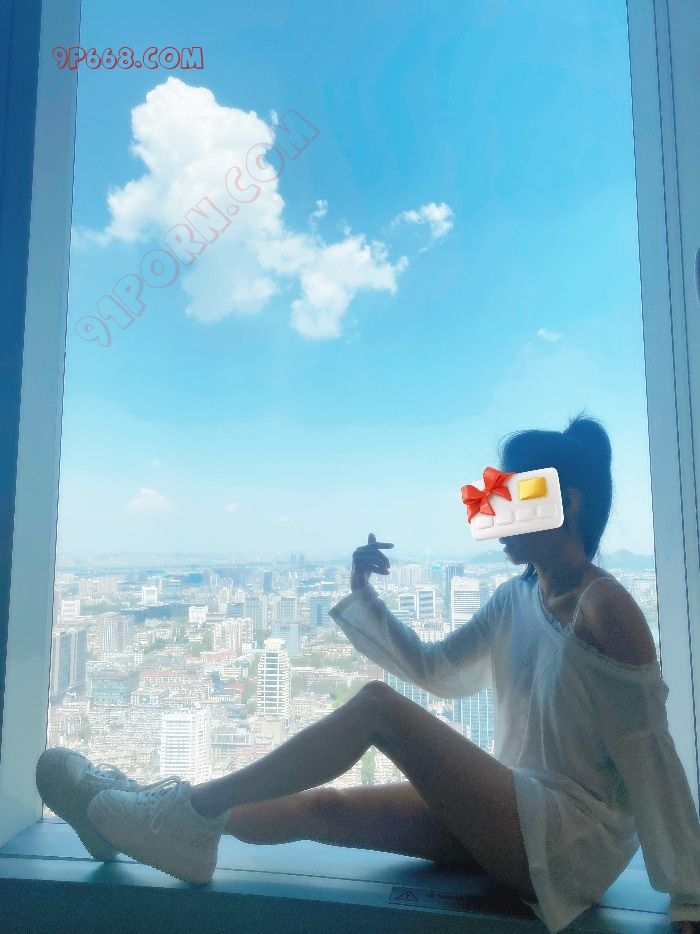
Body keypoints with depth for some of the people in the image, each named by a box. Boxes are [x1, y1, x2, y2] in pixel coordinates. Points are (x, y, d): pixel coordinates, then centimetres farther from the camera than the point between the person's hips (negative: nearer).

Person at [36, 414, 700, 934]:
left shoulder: (604, 606, -16)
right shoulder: (516, 599, 6)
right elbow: (433, 671, 9)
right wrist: (363, 595, -2)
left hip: (576, 836, -7)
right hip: (518, 817, 7)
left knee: (376, 706, -22)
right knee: (321, 809, -6)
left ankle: (189, 809, -13)